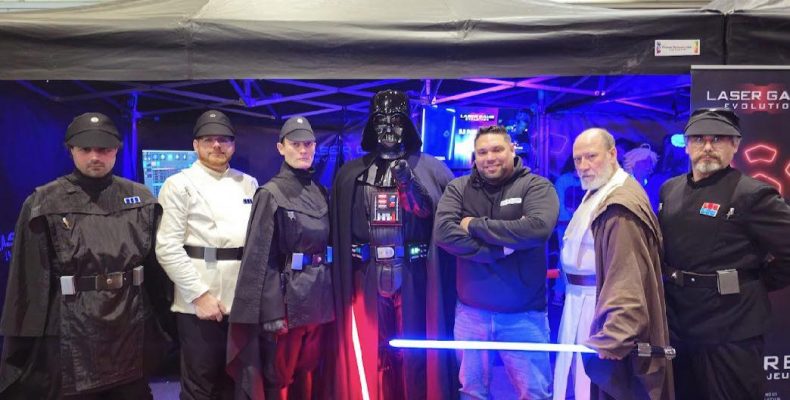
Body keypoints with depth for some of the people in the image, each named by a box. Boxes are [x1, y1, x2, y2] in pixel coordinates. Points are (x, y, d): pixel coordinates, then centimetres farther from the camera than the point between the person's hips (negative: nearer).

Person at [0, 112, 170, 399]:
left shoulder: (141, 198, 5)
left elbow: (157, 259, 8)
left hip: (132, 325, 3)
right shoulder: (43, 203, -4)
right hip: (73, 329, -3)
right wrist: (25, 334, -3)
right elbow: (30, 276, -3)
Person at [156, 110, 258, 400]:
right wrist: (200, 295, -13)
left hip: (243, 301, 4)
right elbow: (168, 248, -9)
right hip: (200, 302, -4)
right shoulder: (179, 185, -2)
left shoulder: (249, 184, 11)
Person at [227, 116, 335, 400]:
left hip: (320, 296, 6)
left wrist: (331, 295, 10)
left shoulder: (321, 193, 10)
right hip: (288, 296, -6)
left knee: (308, 373, 18)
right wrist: (270, 310, -17)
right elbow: (260, 256, -12)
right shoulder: (270, 194, -8)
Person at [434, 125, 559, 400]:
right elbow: (443, 232, -15)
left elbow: (538, 228, -24)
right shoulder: (459, 189, 1)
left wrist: (476, 225, -17)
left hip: (524, 314, -2)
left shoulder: (536, 186, -5)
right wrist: (499, 249, -20)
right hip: (471, 311, 2)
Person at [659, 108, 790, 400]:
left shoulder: (752, 194, -13)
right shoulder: (669, 189, 7)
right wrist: (670, 280, 11)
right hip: (677, 324, 6)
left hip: (730, 332, -6)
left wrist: (757, 284, -7)